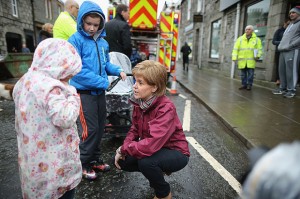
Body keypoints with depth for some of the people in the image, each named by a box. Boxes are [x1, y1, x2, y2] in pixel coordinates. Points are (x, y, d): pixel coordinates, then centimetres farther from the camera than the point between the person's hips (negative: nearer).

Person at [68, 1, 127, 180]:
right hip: (84, 92, -6)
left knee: (100, 127, 14)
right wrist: (102, 82, -19)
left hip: (100, 92, 7)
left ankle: (95, 159, 32)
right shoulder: (76, 40, -11)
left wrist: (118, 71, -2)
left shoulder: (103, 42, 7)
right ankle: (85, 163, 20)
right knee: (90, 129, -2)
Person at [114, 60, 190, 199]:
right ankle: (158, 172, 19)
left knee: (146, 161, -33)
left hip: (175, 152, -7)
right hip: (154, 150, 7)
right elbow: (135, 129, 4)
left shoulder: (166, 108, -31)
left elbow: (151, 145, -39)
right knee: (122, 160, -4)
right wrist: (124, 148, -14)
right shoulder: (139, 102, -7)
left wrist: (124, 149, -23)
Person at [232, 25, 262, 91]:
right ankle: (244, 84, 17)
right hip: (242, 60, 1)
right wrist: (234, 57, -6)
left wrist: (258, 56, -8)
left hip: (251, 60, -1)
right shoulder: (240, 39, 8)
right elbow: (235, 49, 3)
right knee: (243, 73, 6)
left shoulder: (256, 39, 8)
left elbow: (259, 49, 9)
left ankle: (249, 85, 10)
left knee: (250, 73, -1)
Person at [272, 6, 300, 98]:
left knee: (290, 71, -10)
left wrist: (291, 45, -15)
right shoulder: (289, 26, 29)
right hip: (283, 51, 8)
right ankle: (282, 88, 9)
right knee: (282, 70, 4)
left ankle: (291, 90, -7)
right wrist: (280, 46, 12)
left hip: (292, 51, -8)